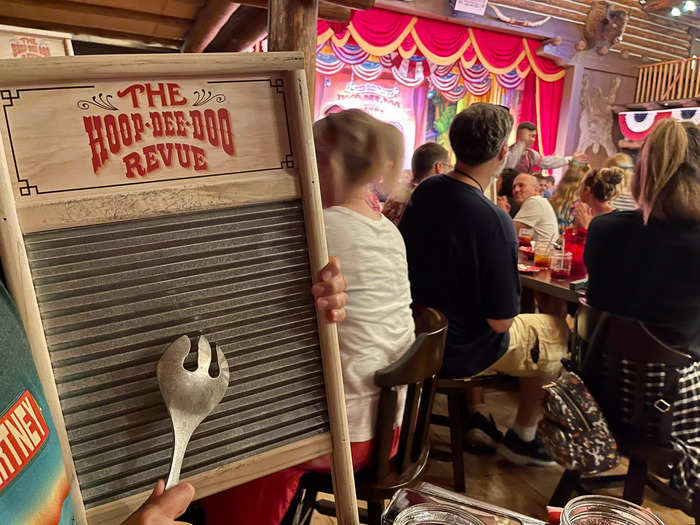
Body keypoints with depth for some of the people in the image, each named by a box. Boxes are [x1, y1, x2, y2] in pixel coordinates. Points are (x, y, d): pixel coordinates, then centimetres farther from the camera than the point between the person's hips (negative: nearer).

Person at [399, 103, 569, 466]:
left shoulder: (424, 192, -7)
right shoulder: (493, 221, -29)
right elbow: (500, 320, -23)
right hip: (457, 354, -7)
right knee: (555, 331, 17)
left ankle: (472, 418, 42)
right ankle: (522, 438, 33)